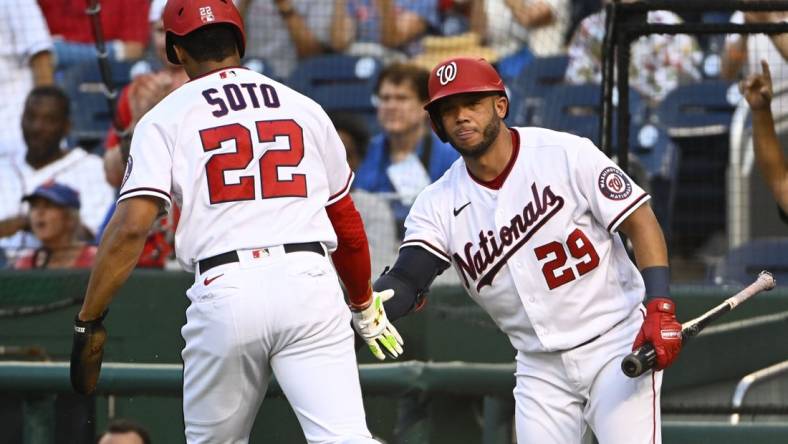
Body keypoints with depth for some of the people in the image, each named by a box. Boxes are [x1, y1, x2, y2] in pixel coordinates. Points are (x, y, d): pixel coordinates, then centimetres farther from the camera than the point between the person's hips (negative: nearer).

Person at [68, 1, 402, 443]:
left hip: (225, 291, -1)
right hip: (311, 283, 1)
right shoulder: (305, 109, 18)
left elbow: (132, 227, -5)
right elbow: (348, 226, 25)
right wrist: (365, 305, 40)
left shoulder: (165, 118, 9)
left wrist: (89, 322, 0)